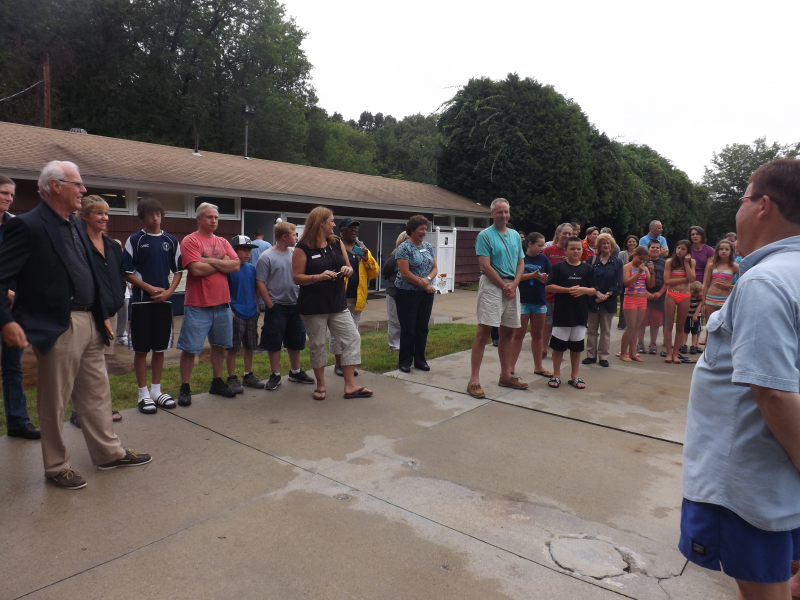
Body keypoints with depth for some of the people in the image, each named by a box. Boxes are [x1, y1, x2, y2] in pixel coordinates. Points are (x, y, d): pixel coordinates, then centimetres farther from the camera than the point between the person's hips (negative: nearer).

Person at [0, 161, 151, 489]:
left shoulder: (75, 224, 12)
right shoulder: (27, 225, -12)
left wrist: (102, 315, 16)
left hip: (89, 323, 8)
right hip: (56, 327, -8)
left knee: (97, 394, 16)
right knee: (54, 403, 7)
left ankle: (109, 453, 29)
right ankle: (56, 467, 23)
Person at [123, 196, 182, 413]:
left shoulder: (171, 241, 8)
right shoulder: (135, 240, -1)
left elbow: (178, 270, 10)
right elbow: (128, 272, -3)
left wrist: (168, 291, -5)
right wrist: (150, 289, -12)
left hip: (164, 301, 3)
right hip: (141, 301, -3)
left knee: (160, 348, 10)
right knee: (141, 349, 2)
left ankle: (156, 390, 22)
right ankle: (143, 394, 12)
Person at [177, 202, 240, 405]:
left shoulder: (222, 242, 12)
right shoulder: (190, 241, -6)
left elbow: (236, 265, -1)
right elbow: (197, 269, -19)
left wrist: (211, 261, -12)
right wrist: (223, 264, -5)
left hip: (222, 302, 6)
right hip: (197, 304, -6)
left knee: (219, 345, 14)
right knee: (189, 348, 0)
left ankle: (217, 382, 28)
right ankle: (185, 388, 13)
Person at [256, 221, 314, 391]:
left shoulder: (295, 253, 4)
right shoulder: (266, 257, -10)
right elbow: (260, 283, -10)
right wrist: (270, 305, -11)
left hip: (295, 305, 5)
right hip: (277, 306, -5)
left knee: (296, 341, 15)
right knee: (274, 342, 4)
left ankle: (295, 372, 30)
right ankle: (275, 375, 17)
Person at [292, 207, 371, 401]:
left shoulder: (337, 243, 9)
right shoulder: (303, 248, -8)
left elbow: (349, 269, 15)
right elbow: (297, 277, -10)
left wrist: (347, 270, -9)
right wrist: (319, 277, -24)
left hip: (338, 303, 5)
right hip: (313, 306, -5)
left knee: (352, 338, 0)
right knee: (317, 344, 5)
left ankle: (350, 385, 6)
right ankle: (321, 385, 22)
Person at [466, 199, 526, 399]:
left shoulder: (515, 236, 15)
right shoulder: (485, 235, -5)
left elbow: (521, 263, 13)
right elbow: (485, 265, -13)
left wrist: (514, 284, -3)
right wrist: (504, 286, -11)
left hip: (512, 287, 7)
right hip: (492, 286, -7)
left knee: (508, 331, 11)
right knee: (484, 331, -10)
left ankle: (506, 376, 22)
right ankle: (474, 380, -9)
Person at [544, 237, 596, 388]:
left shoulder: (587, 269, 7)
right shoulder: (558, 267, -2)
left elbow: (594, 290, 7)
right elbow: (549, 286, -8)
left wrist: (584, 290, -15)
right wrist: (569, 289, -17)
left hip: (580, 313, 3)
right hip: (561, 312, -3)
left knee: (577, 346, 11)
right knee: (558, 345, 4)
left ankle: (575, 377, 23)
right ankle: (556, 375, 16)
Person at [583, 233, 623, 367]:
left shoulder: (617, 262, 5)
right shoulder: (592, 260, 3)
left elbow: (618, 284, -1)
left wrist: (606, 295, -12)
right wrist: (597, 293, -15)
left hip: (609, 301, 1)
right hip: (592, 300, 0)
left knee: (606, 330, 7)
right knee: (591, 329, 5)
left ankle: (603, 356, 15)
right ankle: (591, 355, 14)